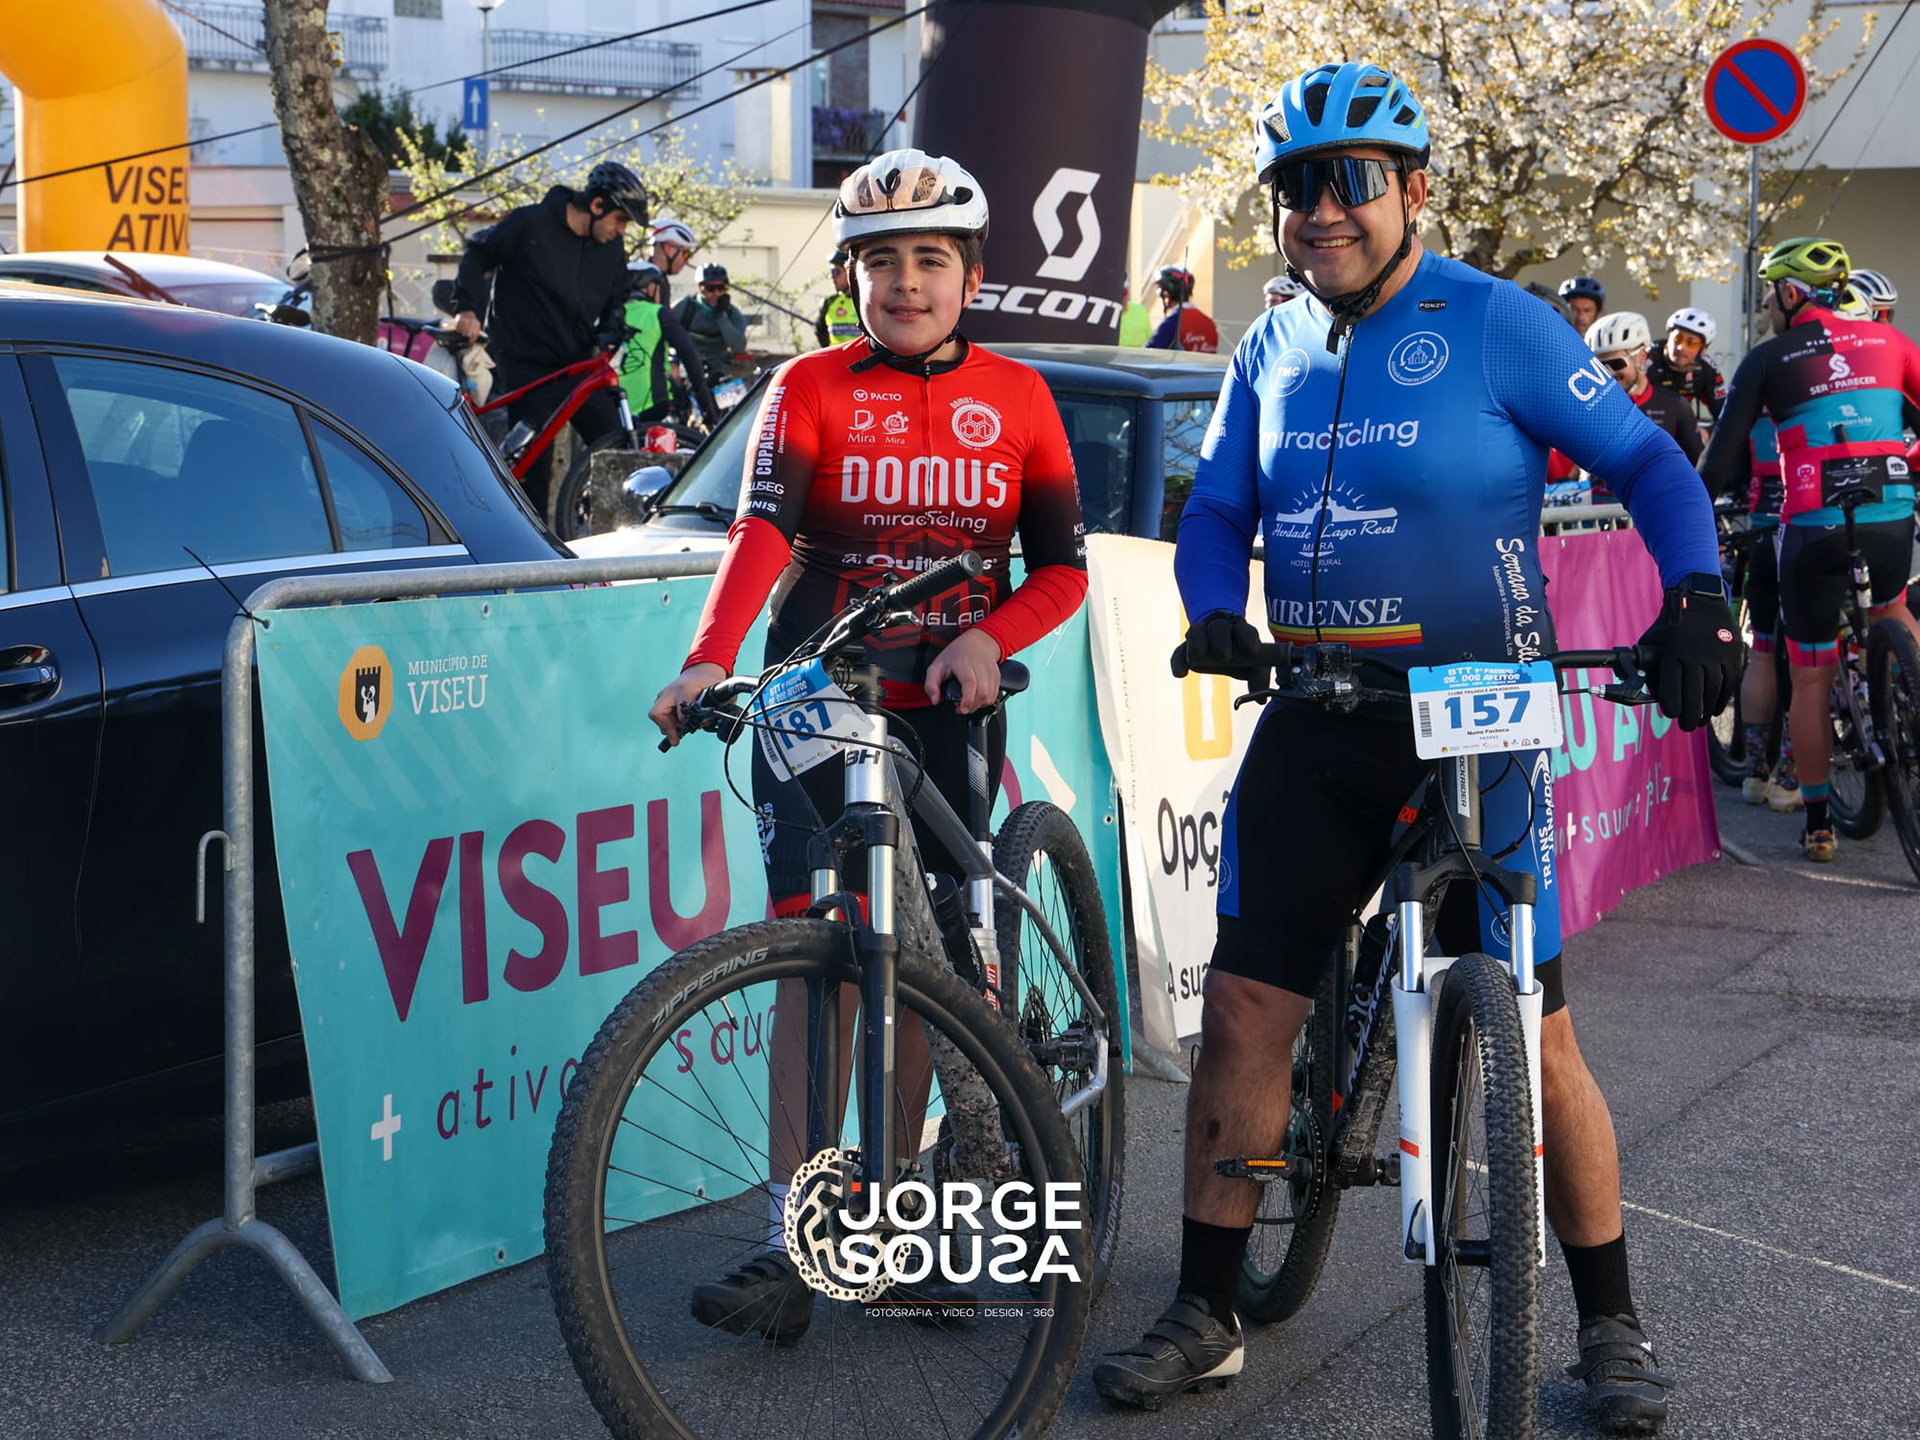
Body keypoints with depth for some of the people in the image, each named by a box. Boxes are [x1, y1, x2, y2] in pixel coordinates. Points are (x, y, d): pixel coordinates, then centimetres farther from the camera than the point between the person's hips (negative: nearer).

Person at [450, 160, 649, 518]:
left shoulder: (612, 248, 5)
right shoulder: (531, 224, -10)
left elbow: (615, 301, 17)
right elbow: (478, 253, 1)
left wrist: (607, 337, -3)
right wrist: (468, 308, -9)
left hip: (579, 366, 5)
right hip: (526, 370, -5)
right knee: (534, 465, -6)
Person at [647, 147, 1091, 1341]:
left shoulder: (1017, 400, 5)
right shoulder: (812, 389, -1)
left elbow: (1063, 569, 4)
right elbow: (761, 532, -16)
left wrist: (988, 638, -16)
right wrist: (710, 660, -33)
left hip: (946, 709, 2)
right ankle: (793, 1248, -8)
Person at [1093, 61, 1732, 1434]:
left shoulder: (1496, 324, -7)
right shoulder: (1270, 353, 8)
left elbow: (1648, 460, -3)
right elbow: (1217, 514, 13)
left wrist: (1697, 598, -19)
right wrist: (1215, 616, -9)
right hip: (1316, 727, 4)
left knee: (1533, 1037, -2)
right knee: (1243, 1015, 0)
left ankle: (1612, 1326, 15)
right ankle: (1207, 1317, 14)